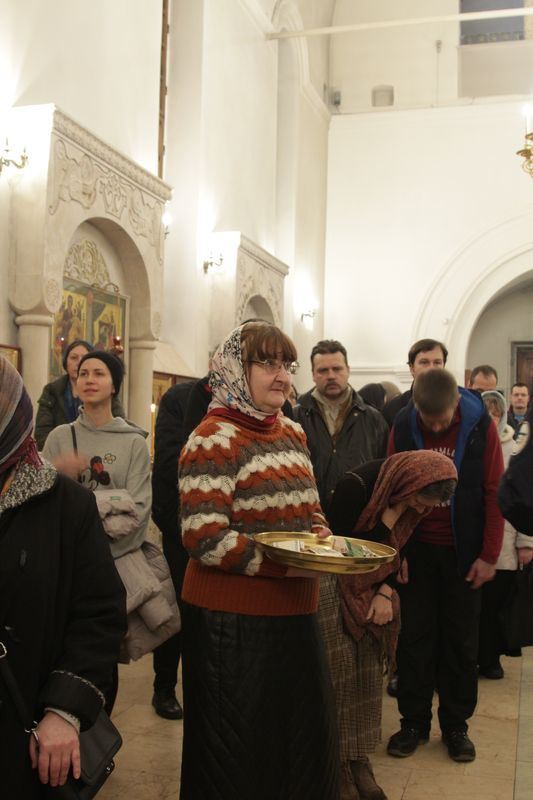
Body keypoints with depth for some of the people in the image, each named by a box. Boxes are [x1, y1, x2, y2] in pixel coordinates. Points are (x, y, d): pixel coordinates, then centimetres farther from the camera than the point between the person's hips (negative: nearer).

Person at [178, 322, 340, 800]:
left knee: (308, 741, 18)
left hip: (296, 612, 8)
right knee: (239, 756, 9)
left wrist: (322, 537, -3)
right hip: (233, 617, -7)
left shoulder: (293, 432, 10)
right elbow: (204, 537, -21)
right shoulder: (214, 440, -14)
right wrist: (285, 565, -23)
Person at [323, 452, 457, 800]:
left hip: (372, 587, 6)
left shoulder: (411, 500, -4)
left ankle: (359, 758, 18)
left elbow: (397, 552, 6)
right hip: (333, 580, -6)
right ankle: (335, 762, 8)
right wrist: (388, 518, -23)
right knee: (338, 671, -5)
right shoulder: (358, 486, -25)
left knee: (368, 672, 7)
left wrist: (386, 592, -8)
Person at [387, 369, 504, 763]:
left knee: (461, 640, 9)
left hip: (463, 552, -1)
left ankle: (456, 724, 22)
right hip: (416, 550, 1)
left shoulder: (480, 426, -9)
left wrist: (489, 556, -7)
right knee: (414, 637, 7)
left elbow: (494, 492, -5)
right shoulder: (403, 427, -6)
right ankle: (414, 721, 20)